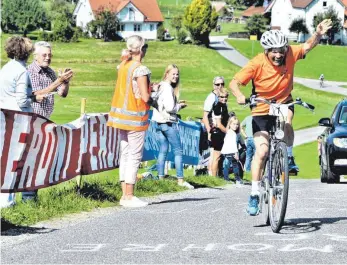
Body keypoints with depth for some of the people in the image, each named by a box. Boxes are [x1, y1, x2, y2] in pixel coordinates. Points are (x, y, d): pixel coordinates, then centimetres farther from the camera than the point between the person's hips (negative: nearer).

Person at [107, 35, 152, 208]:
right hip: (135, 117, -8)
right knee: (134, 157, -4)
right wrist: (152, 99, 3)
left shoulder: (122, 66, 7)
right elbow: (145, 97, -17)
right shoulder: (140, 70, -15)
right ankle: (129, 197, -3)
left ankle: (125, 195, 13)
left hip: (122, 115, 8)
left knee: (125, 155, 11)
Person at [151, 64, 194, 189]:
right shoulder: (168, 88, -15)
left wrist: (177, 104, 9)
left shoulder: (160, 86, 12)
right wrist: (180, 106, -3)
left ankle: (160, 177, 10)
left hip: (158, 122, 9)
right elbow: (169, 108, -20)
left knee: (163, 150, 11)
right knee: (178, 151, -2)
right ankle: (180, 180, -2)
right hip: (168, 123, -9)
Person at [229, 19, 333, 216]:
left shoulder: (289, 54, -15)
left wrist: (318, 34, -30)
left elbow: (308, 46, -9)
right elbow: (234, 83, -24)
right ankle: (255, 195, -2)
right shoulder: (257, 63, -24)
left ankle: (289, 157, -9)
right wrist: (240, 96, -44)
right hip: (261, 111, -2)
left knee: (286, 120, -35)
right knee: (262, 151, -12)